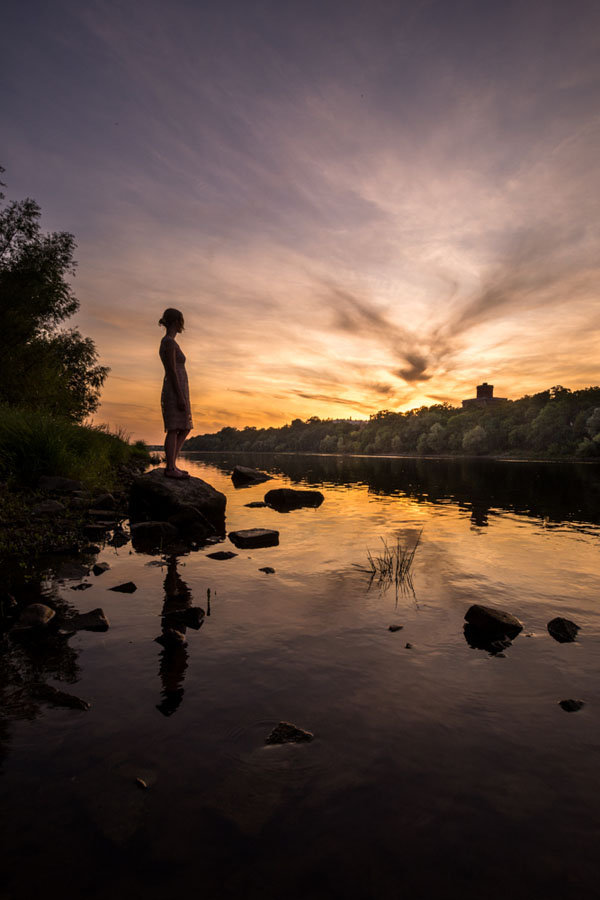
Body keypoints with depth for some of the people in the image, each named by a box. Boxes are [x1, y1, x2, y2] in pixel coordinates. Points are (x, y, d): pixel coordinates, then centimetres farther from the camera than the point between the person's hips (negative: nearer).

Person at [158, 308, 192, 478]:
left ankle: (172, 466, 13)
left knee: (185, 430, 11)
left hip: (176, 393, 10)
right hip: (176, 392, -10)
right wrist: (181, 397, -20)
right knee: (174, 430, -7)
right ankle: (170, 469, -3)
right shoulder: (169, 342, -11)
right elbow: (172, 370, -17)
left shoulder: (167, 343, 20)